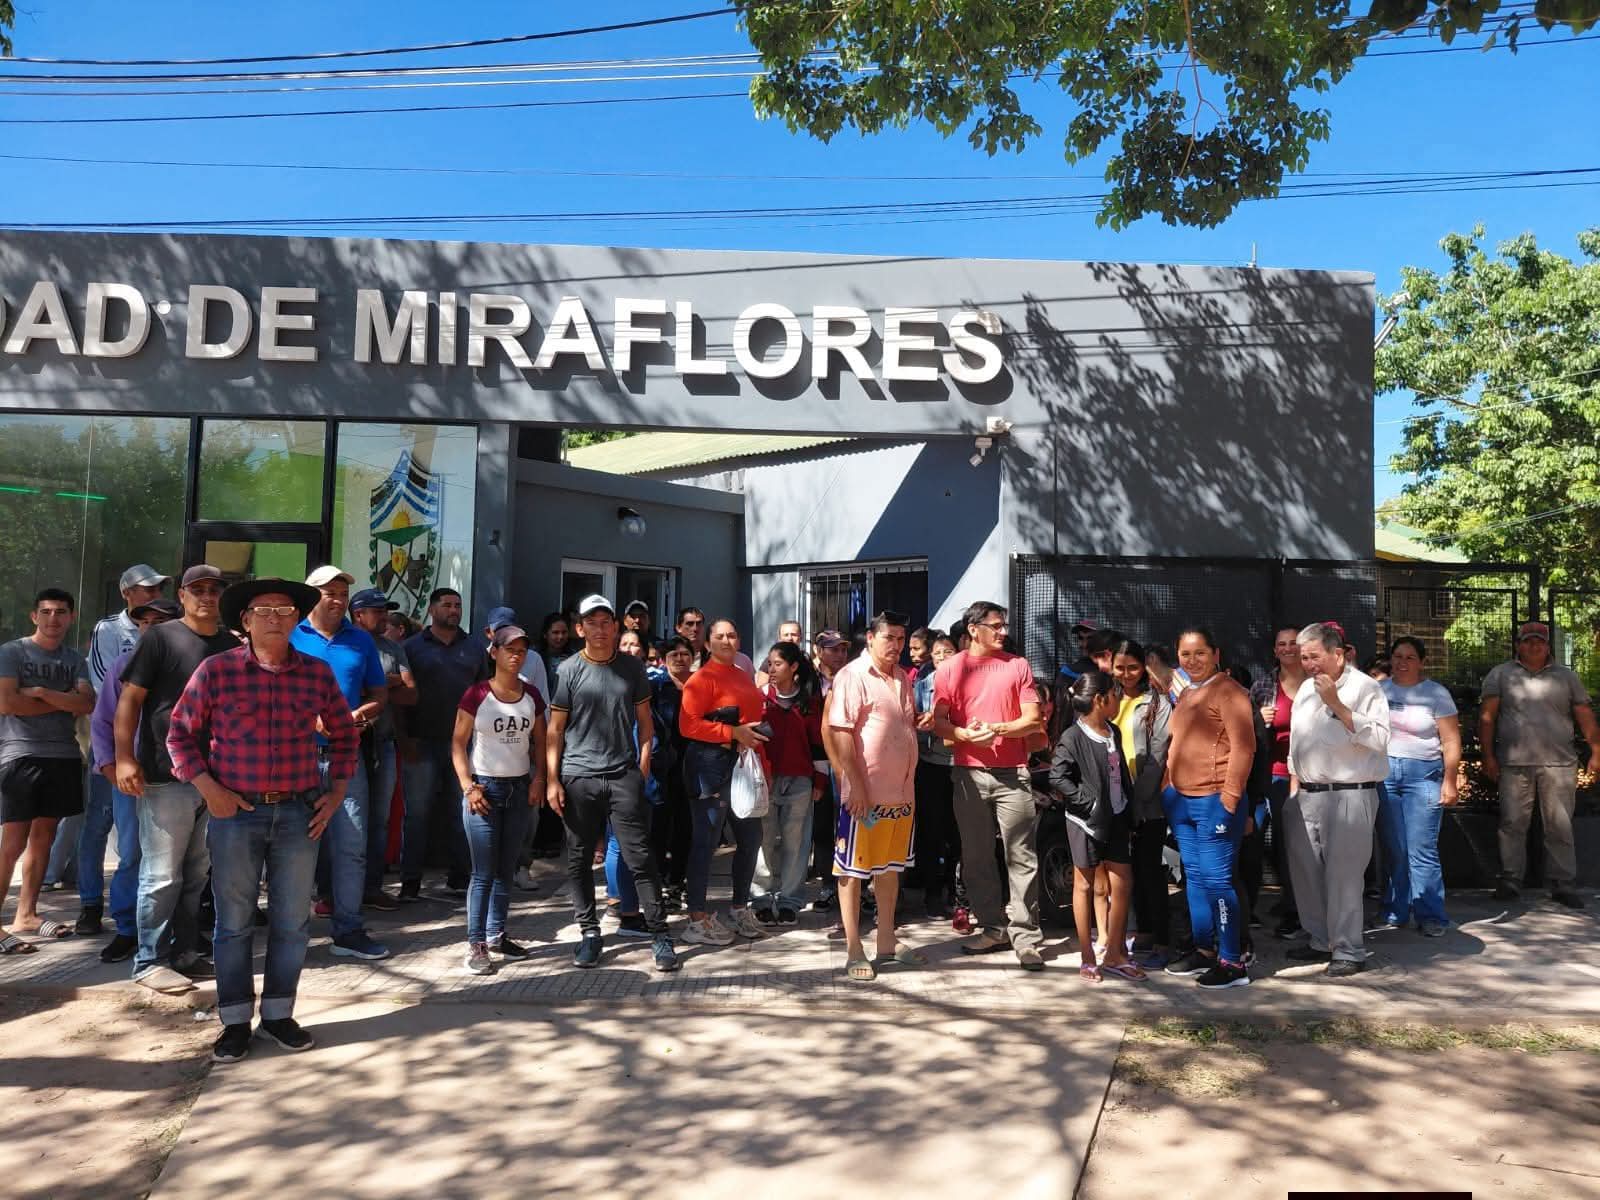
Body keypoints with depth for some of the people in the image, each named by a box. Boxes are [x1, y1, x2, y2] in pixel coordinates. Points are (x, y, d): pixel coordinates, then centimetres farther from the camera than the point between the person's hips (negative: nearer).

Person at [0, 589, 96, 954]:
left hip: (63, 757, 5)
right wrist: (64, 702, -7)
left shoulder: (76, 660, 12)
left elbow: (87, 704, -2)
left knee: (43, 839, 10)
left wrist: (41, 692, -12)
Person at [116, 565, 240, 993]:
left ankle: (185, 952, 24)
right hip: (167, 776, -5)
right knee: (162, 874, -1)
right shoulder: (161, 638, -3)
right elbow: (130, 699, -6)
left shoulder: (233, 644, 10)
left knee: (197, 872, 13)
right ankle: (149, 961, 11)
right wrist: (124, 758, -14)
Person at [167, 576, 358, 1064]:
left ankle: (278, 1012, 26)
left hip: (300, 813, 2)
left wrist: (336, 792, 5)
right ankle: (235, 1020, 22)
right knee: (234, 922, 8)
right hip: (234, 811, -2)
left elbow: (343, 735, 12)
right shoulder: (216, 670, -4)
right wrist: (208, 788, -7)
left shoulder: (318, 673, 2)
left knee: (292, 922, 10)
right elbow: (180, 732, 2)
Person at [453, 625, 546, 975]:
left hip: (520, 788, 4)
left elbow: (539, 741, 12)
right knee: (484, 871, -4)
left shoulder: (532, 695, 5)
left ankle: (496, 937, 21)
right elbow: (458, 742, -5)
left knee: (507, 869, 10)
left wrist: (538, 780, 0)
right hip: (484, 787, -4)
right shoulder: (477, 694, -7)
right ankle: (476, 945, 4)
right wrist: (468, 786, -12)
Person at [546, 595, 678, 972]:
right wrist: (551, 780, -4)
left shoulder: (631, 668, 7)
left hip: (624, 775, 0)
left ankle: (660, 933, 6)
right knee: (579, 859, 8)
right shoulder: (568, 670, 2)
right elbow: (555, 729, 2)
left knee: (640, 857, -2)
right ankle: (589, 932, 22)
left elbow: (644, 721, 11)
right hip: (578, 777, 0)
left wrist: (643, 768, 3)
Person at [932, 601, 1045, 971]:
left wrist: (997, 729, -14)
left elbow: (1033, 720, 1)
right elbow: (938, 723, 2)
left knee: (1021, 858, -3)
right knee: (976, 857, 8)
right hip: (969, 774, 1)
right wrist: (965, 734, -17)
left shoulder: (1018, 665, 5)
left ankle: (1025, 936, 3)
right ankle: (992, 928, 21)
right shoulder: (950, 669, 5)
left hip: (1012, 774, -1)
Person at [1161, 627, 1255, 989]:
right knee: (1194, 877, 15)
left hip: (1213, 800, -9)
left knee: (1216, 879, -7)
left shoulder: (1227, 691, -10)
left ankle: (1232, 962, 2)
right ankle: (1203, 950, 26)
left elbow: (1243, 747, -16)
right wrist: (1167, 789, 16)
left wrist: (1228, 799, -18)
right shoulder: (1185, 694, 17)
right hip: (1182, 799, 9)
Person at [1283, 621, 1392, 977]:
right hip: (1307, 796, 8)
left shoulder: (1364, 687, -8)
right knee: (1305, 870, 12)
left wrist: (1337, 705, -21)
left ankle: (1348, 951, 7)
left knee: (1342, 874, -5)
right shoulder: (1306, 688, 15)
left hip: (1349, 796, -7)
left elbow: (1379, 738, -20)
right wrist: (1294, 785, 17)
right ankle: (1322, 941, 26)